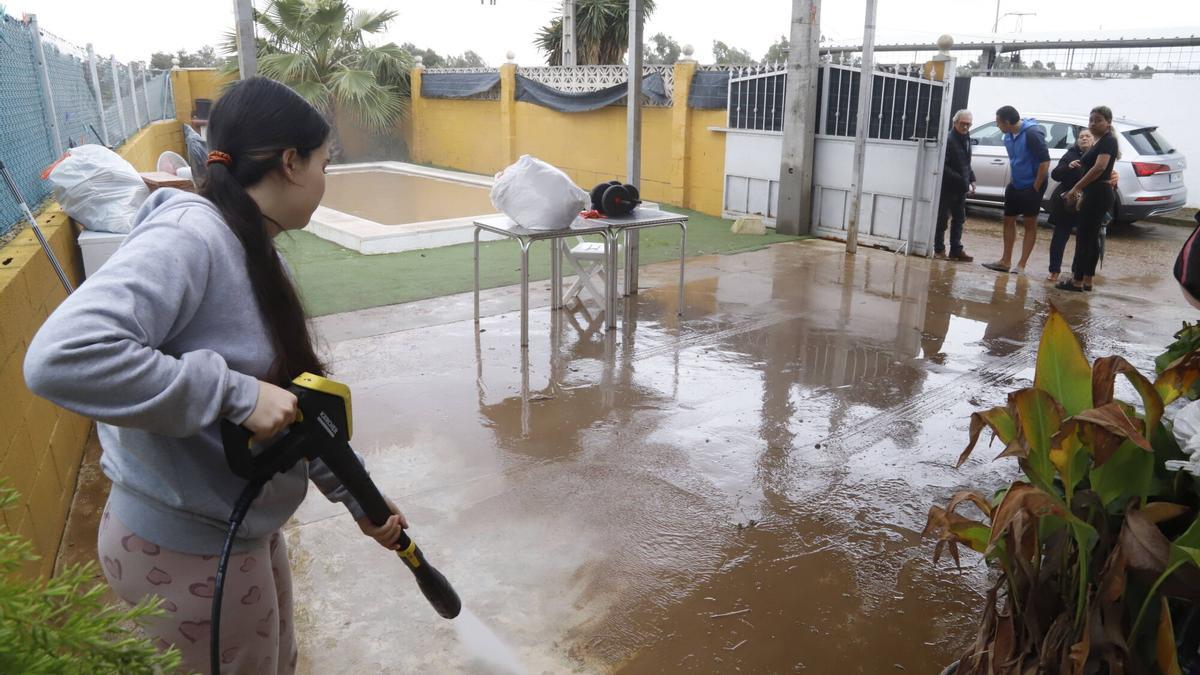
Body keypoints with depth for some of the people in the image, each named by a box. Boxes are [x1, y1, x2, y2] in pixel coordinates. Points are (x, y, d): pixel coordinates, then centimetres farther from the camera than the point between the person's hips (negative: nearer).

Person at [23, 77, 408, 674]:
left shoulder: (258, 255, 3)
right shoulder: (188, 236, -25)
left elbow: (298, 402, 9)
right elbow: (62, 356, -37)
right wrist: (235, 392, -33)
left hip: (241, 529, 8)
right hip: (179, 548, -8)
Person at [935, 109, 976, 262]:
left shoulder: (966, 139, 12)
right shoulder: (948, 140, -16)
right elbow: (943, 166, -20)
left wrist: (971, 179, 10)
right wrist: (959, 179, -23)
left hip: (961, 188, 9)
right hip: (948, 187, -9)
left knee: (959, 219, 11)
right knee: (942, 219, 1)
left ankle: (956, 250, 17)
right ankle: (939, 250, 9)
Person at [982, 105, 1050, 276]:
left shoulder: (1032, 133, -20)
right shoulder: (1008, 136, 4)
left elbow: (1045, 161, -20)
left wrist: (1035, 187, -17)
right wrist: (1012, 180, 12)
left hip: (1031, 186, -8)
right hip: (1015, 185, 8)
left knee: (1030, 224, 1)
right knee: (1009, 220, 11)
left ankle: (1021, 265, 3)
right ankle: (1005, 261, 20)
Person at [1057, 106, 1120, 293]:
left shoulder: (1108, 141, -12)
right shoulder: (1098, 144, 17)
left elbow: (1100, 167, -27)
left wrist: (1075, 188, -28)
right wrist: (1082, 195, 23)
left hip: (1099, 196, -10)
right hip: (1094, 195, 10)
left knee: (1084, 238, -7)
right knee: (1090, 238, 11)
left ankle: (1077, 281, -3)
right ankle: (1086, 281, 16)